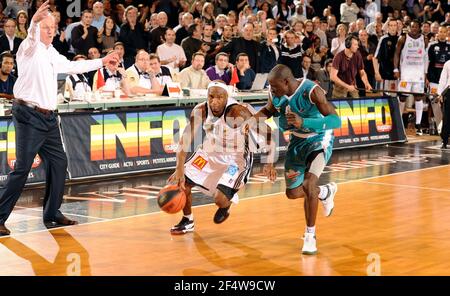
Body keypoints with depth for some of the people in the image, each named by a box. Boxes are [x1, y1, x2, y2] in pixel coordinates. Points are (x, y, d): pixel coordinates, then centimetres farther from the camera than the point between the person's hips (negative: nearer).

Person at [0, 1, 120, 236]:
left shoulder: (52, 54, 17)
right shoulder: (31, 48, -7)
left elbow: (72, 66, 33)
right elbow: (32, 36, -31)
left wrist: (102, 62, 39)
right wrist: (35, 21, -53)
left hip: (49, 117, 9)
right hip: (29, 115, -9)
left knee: (58, 163, 11)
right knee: (22, 168, -12)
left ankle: (52, 214, 23)